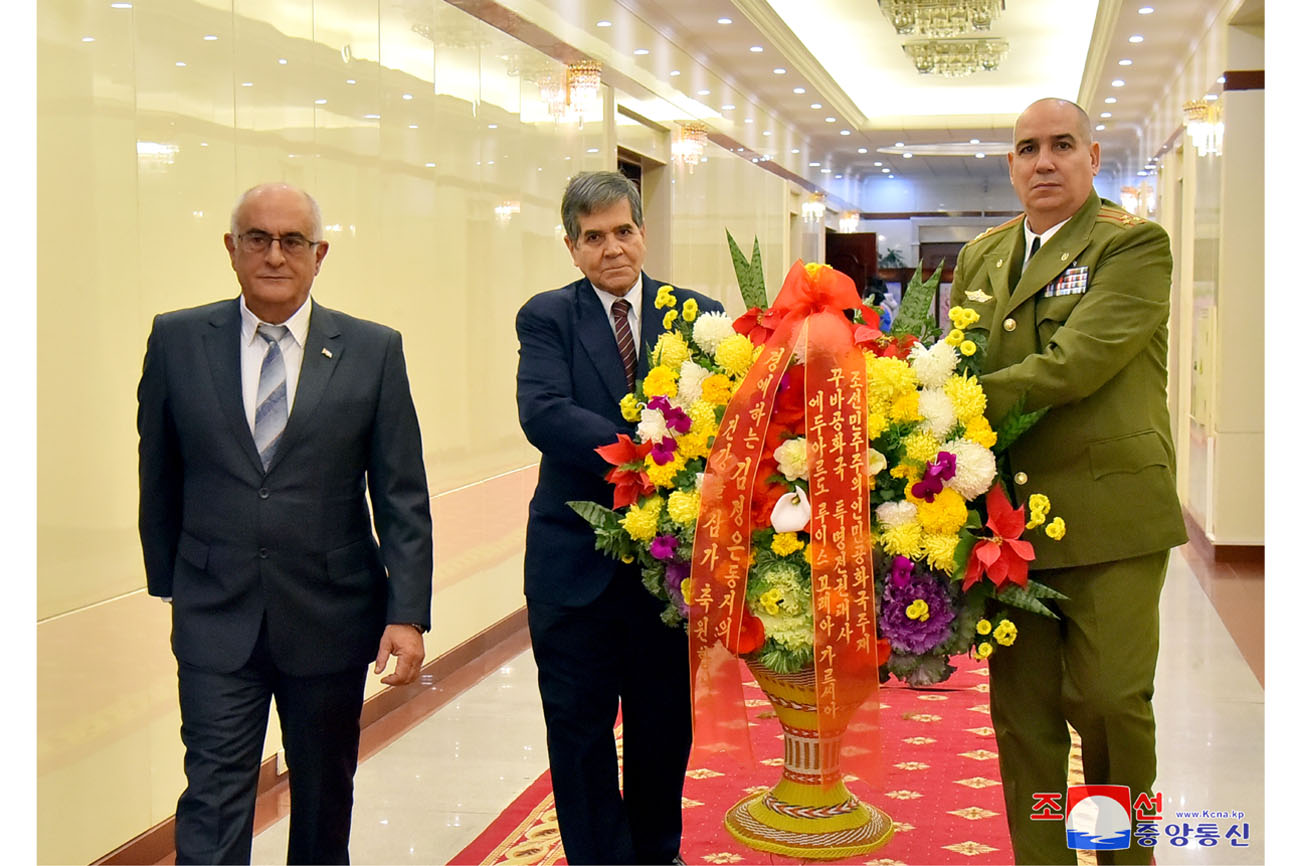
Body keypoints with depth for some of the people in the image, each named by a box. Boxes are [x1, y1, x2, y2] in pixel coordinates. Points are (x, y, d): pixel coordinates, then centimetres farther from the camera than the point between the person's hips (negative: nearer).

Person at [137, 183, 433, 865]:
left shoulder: (373, 350, -2)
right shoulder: (177, 340, 1)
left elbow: (402, 497, -3)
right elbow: (158, 476, 9)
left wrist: (408, 613, -9)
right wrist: (166, 578, 12)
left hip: (331, 616, 1)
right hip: (217, 617, 0)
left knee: (325, 795, 15)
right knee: (214, 795, -3)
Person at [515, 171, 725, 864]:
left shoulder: (701, 317, 5)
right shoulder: (545, 318, -1)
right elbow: (543, 413, -17)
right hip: (575, 562, -1)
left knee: (665, 728, 15)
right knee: (579, 731, 8)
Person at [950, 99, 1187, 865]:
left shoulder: (1135, 245, -4)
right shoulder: (980, 258, 15)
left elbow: (1080, 362, -17)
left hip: (1109, 513, -4)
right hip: (1006, 514, 5)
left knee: (1110, 698, -2)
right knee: (1023, 709, 7)